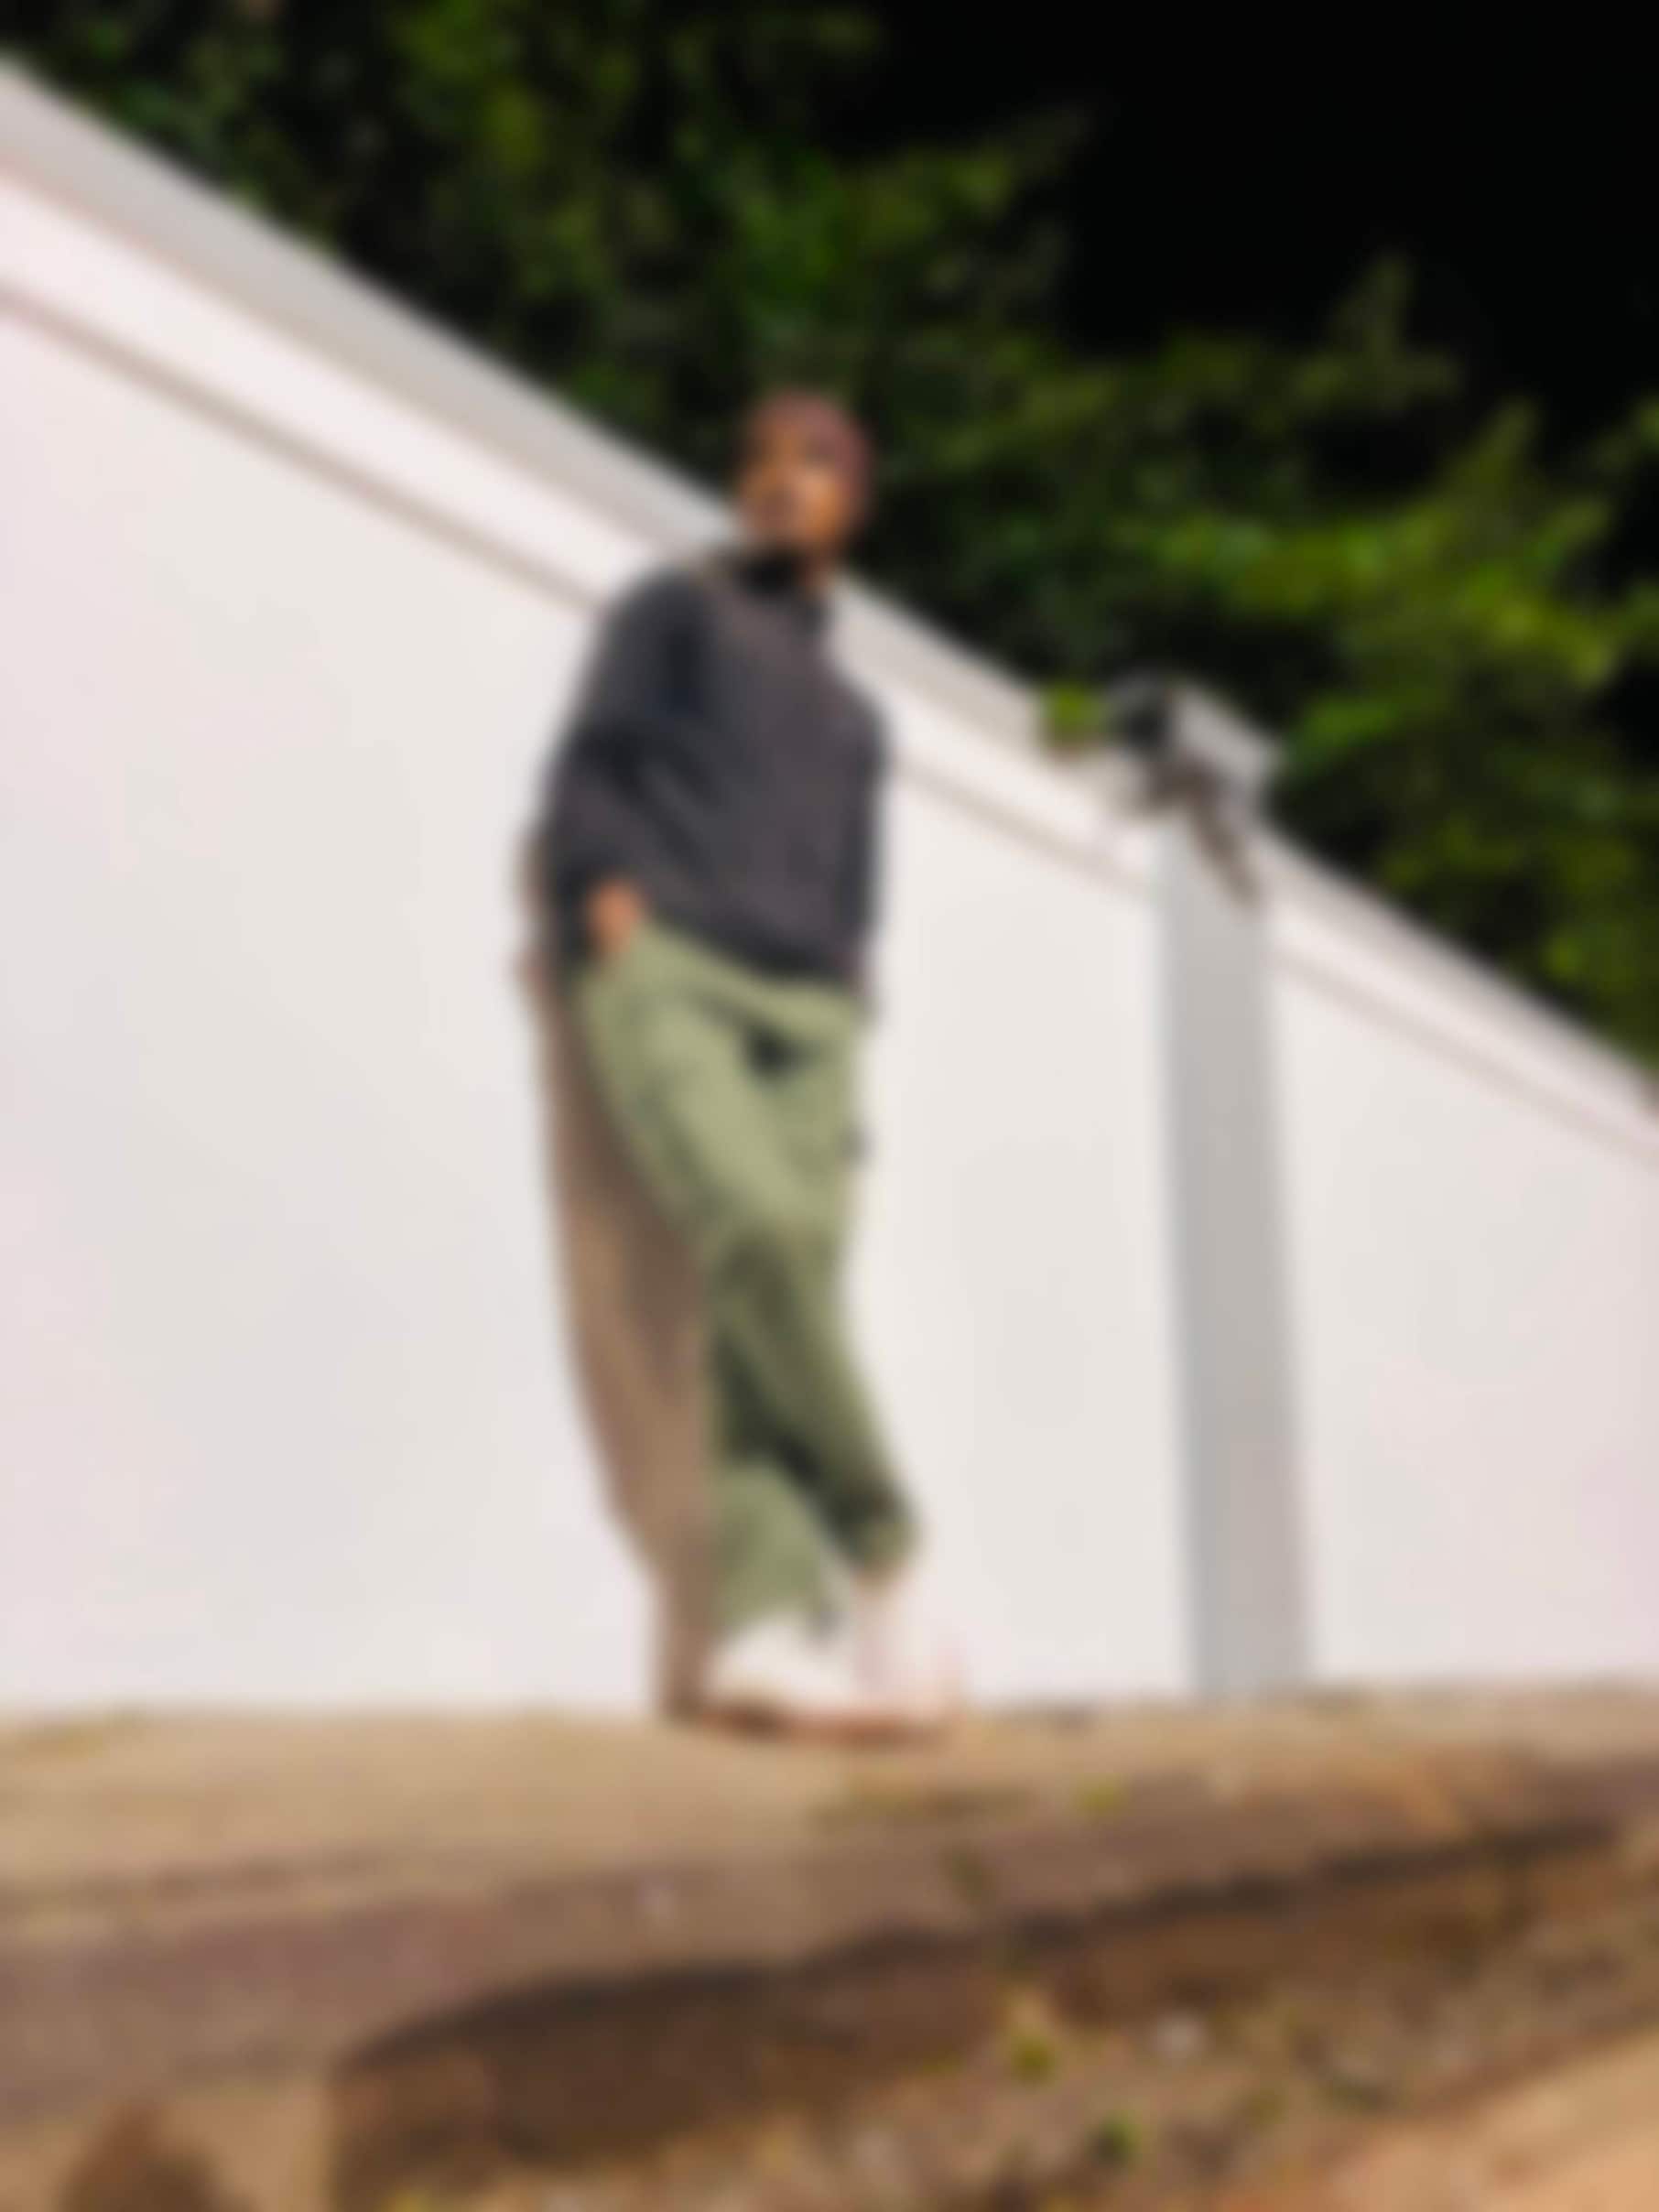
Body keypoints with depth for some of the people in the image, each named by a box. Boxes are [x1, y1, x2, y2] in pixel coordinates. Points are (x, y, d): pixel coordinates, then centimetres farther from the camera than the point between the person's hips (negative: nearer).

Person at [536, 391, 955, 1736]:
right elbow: (588, 776, 7)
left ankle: (767, 1636, -23)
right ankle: (883, 1553, -17)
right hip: (665, 980, -4)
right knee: (763, 1236, -28)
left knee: (778, 1326, -14)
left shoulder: (855, 718, 32)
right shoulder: (673, 607, 20)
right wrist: (613, 913, -11)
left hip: (805, 1021, 5)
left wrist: (844, 1005, 5)